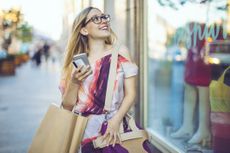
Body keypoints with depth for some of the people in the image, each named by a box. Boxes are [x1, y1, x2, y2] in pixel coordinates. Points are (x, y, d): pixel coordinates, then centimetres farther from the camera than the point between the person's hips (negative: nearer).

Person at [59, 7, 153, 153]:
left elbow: (130, 94, -3)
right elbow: (67, 106, 3)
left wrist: (116, 120, -16)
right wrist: (74, 83, -14)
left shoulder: (120, 52, 0)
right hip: (83, 131, 1)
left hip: (114, 130, 0)